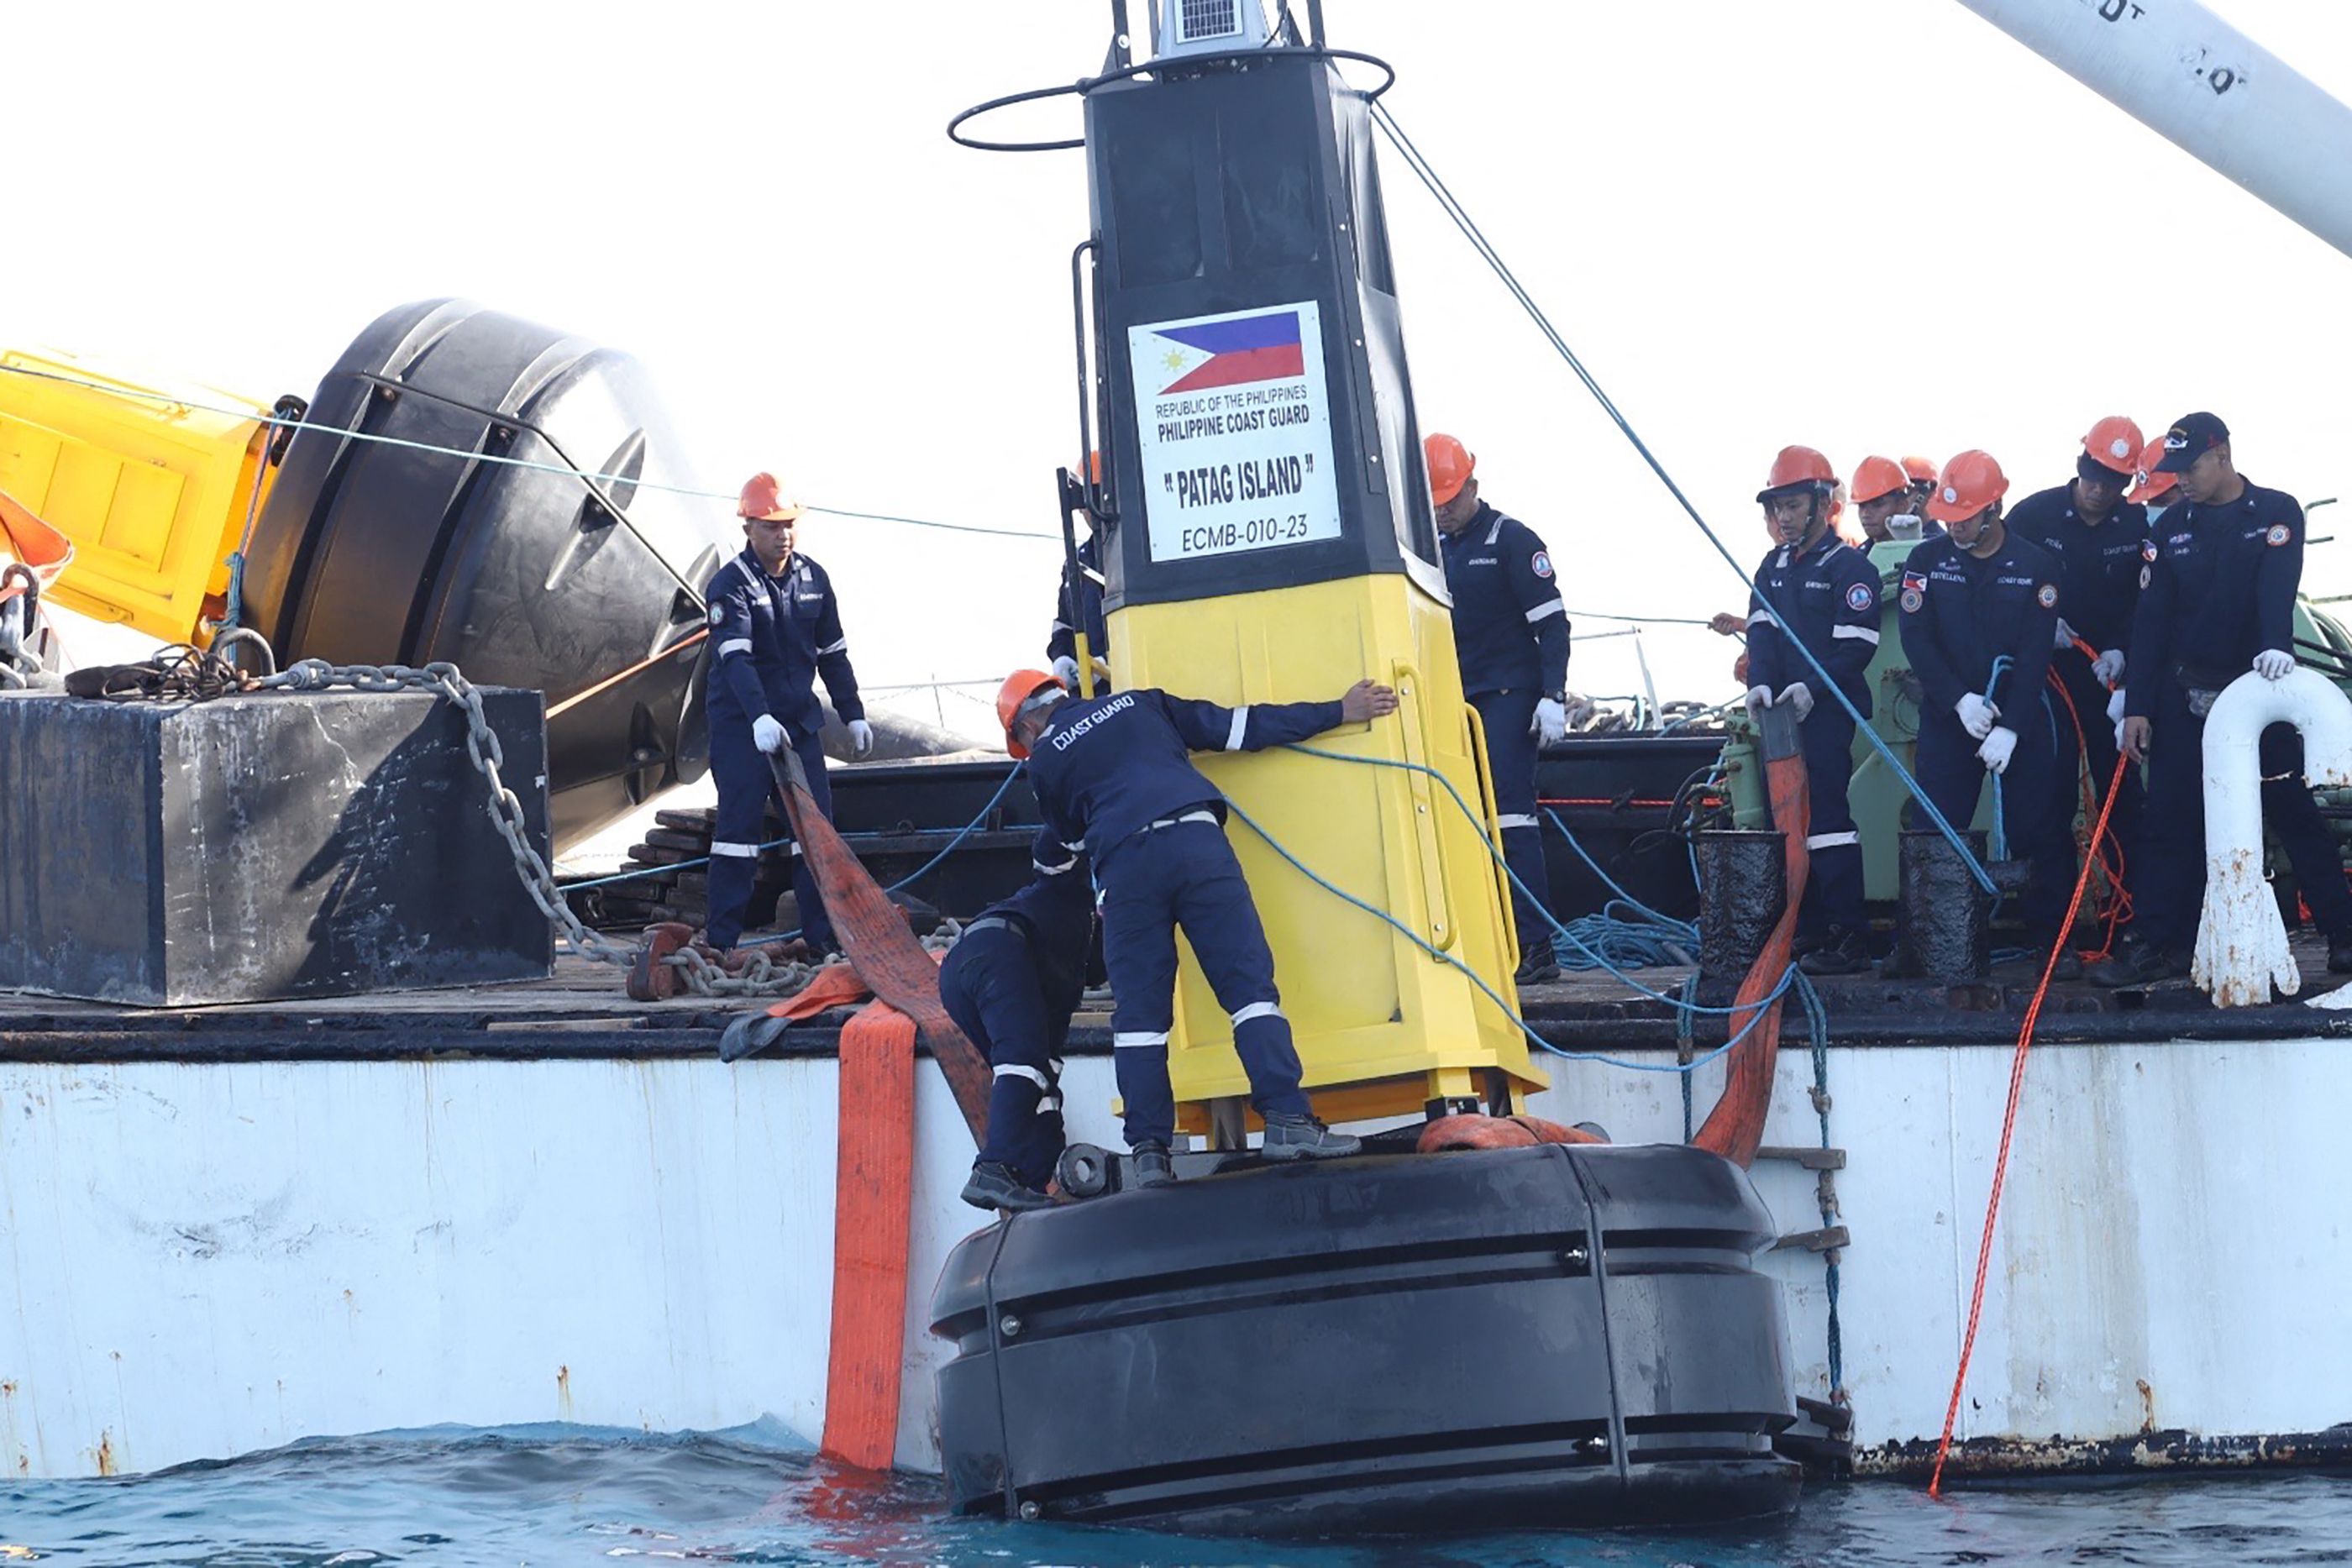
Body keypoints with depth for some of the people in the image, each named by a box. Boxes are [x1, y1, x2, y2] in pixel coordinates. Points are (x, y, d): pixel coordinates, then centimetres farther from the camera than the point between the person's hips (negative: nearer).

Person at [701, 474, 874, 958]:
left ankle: (822, 935, 7)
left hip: (799, 719, 6)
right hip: (740, 723, -6)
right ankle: (720, 942, -6)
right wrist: (760, 718, -38)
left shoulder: (812, 578, 7)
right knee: (739, 824, -8)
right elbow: (735, 657, -25)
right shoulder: (731, 585, -12)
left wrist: (853, 714, 15)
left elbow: (833, 653, 17)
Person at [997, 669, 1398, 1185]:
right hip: (1196, 841, 1)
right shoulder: (1139, 705, 26)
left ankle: (1149, 1152, -3)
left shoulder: (1045, 760, 20)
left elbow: (1072, 837, 30)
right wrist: (1337, 713, 27)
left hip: (1123, 865, -1)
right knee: (1249, 982, -3)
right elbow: (1234, 726, 23)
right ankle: (1288, 1120, -15)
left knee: (1138, 1014, 4)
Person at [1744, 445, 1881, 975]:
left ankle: (1850, 938, -13)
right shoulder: (1774, 568, 17)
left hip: (1828, 712, -8)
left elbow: (1857, 646, -13)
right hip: (1781, 712, 8)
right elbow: (1763, 632, 6)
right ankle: (1807, 931, 17)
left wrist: (1811, 687, -22)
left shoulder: (1850, 567, -6)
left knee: (1826, 814, -13)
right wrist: (1760, 684, -12)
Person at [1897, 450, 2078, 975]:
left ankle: (2054, 939, 6)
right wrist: (1960, 701, -17)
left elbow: (2035, 656, -7)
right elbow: (1917, 641, -4)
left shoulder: (2036, 566, -2)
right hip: (1946, 716, 1)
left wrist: (2010, 729, -17)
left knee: (2039, 832, -3)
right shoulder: (1926, 562, 3)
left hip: (2020, 720, -1)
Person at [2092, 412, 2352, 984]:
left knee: (2294, 813, -2)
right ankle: (2156, 942, 4)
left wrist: (2275, 646, -41)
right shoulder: (2173, 526, 5)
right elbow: (2151, 620, 3)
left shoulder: (2277, 513, -4)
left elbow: (2277, 587, -21)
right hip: (2185, 695, 3)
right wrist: (2137, 707, -2)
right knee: (2170, 820, 0)